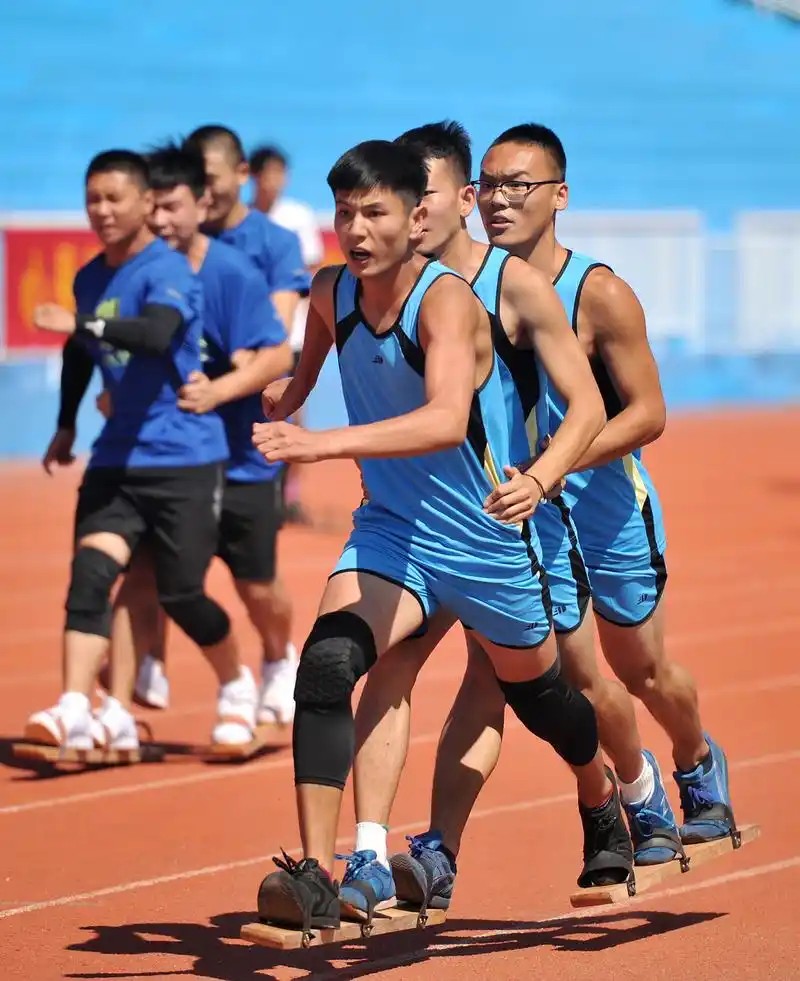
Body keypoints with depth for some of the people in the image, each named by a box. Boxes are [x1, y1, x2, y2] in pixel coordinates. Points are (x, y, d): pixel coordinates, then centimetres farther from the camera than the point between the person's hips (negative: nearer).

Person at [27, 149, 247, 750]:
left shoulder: (168, 271, -13)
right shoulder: (89, 279, 9)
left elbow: (157, 334, -34)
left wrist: (83, 324, -44)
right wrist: (67, 425, 32)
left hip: (184, 458, -5)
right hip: (117, 459, 6)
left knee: (181, 594, -1)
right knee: (90, 575, -13)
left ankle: (236, 687, 26)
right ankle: (75, 711, -22)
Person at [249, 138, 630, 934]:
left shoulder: (448, 300, -27)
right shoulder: (331, 293, -8)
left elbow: (447, 421, -46)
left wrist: (324, 444, -54)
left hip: (487, 540, -3)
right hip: (389, 532, 3)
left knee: (536, 690, 21)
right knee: (325, 661, -25)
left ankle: (603, 805, 55)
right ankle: (315, 875, -26)